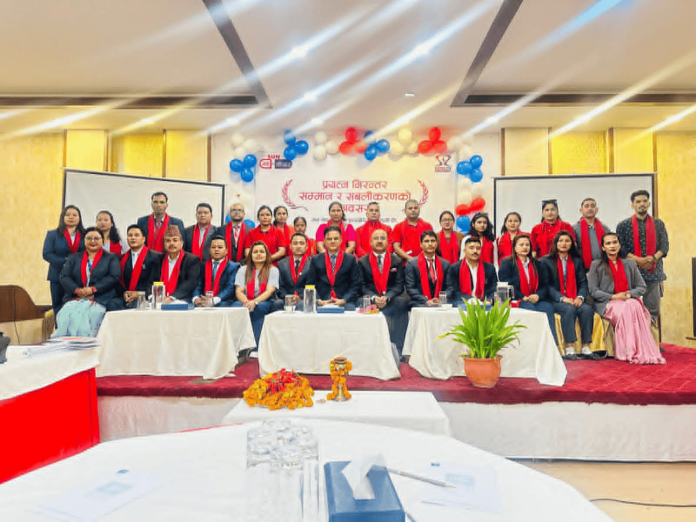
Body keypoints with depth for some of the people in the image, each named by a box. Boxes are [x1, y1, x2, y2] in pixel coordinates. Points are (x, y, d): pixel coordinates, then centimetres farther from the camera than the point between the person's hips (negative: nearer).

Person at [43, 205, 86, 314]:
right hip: (58, 276, 1)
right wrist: (65, 262, -14)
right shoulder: (52, 234, 9)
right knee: (58, 307, 3)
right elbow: (46, 254, 0)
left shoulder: (85, 235, 9)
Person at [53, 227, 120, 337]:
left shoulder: (111, 258, 16)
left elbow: (114, 277, 0)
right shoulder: (73, 258, 25)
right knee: (66, 315, -28)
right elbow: (64, 277, 12)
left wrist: (93, 289, -12)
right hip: (74, 298, 3)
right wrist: (77, 290, -9)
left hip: (99, 299, -3)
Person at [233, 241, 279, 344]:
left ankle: (255, 346, -37)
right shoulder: (243, 270, 16)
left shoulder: (273, 270, 9)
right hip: (245, 302, 2)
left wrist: (255, 302, -24)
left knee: (258, 309, -37)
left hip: (264, 302, -2)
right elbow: (239, 291, 4)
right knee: (236, 306, -33)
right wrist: (246, 302, -19)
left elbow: (269, 291, -6)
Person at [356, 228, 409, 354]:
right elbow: (362, 286, 3)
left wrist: (387, 297, -16)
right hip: (371, 300, -1)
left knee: (403, 302, -33)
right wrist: (374, 298, -16)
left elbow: (399, 286, 3)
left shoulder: (396, 261, 12)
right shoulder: (362, 262, 11)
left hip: (391, 299, 1)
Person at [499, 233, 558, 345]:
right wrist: (523, 298, -13)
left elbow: (544, 285, 15)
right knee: (530, 309, -34)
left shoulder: (537, 264, 22)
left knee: (548, 308, -28)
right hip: (516, 301, -3)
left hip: (536, 300, 4)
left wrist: (538, 296, -7)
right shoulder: (507, 263, 8)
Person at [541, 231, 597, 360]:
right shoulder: (546, 261, 7)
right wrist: (562, 298, -16)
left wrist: (580, 297, -9)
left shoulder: (577, 261, 20)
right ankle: (569, 349, -33)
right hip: (555, 301, -3)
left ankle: (585, 348, -24)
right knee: (569, 309, -33)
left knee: (587, 309, -27)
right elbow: (547, 285, -3)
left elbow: (583, 282, 11)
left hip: (575, 300, 4)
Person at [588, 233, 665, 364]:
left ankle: (643, 352, -35)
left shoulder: (630, 264, 18)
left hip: (630, 301, 3)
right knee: (626, 310, -35)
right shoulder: (596, 265, 6)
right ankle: (631, 353, -34)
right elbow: (593, 291, -1)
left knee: (635, 306, -34)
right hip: (607, 303, -3)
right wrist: (613, 297, -12)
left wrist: (629, 295, -8)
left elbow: (642, 287, 13)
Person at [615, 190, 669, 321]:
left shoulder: (658, 224, 14)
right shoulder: (623, 225, 6)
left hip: (654, 270, 2)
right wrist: (638, 260, -13)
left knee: (653, 310, 1)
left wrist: (654, 258, -10)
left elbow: (665, 245, 9)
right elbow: (620, 248, -1)